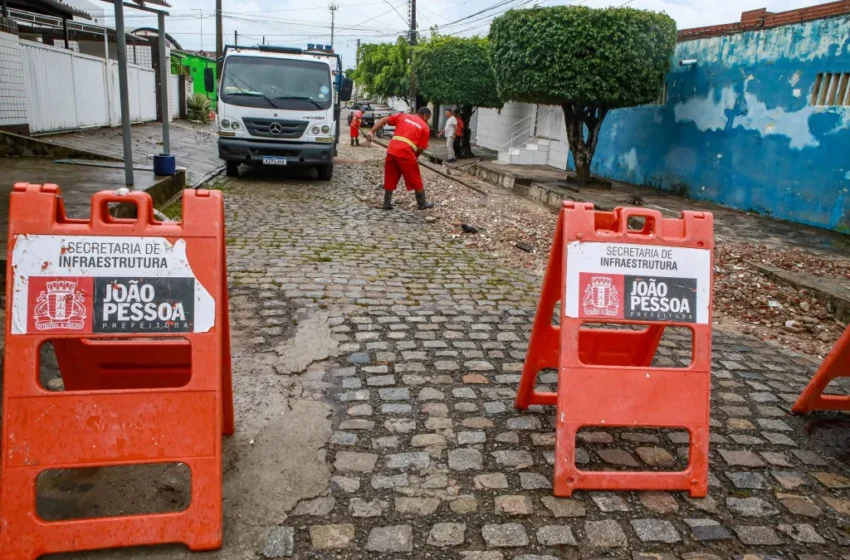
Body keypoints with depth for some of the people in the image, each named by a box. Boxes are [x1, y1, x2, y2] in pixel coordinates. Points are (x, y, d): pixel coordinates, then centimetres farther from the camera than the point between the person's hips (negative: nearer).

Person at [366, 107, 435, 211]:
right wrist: (415, 157, 20)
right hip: (406, 153, -4)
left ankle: (387, 204, 20)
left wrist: (372, 131, 5)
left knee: (390, 179, 17)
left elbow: (384, 120, 9)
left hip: (392, 151, 4)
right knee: (416, 180, 12)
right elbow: (421, 148, 3)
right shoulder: (425, 127, 9)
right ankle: (422, 203, 23)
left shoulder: (402, 116, 18)